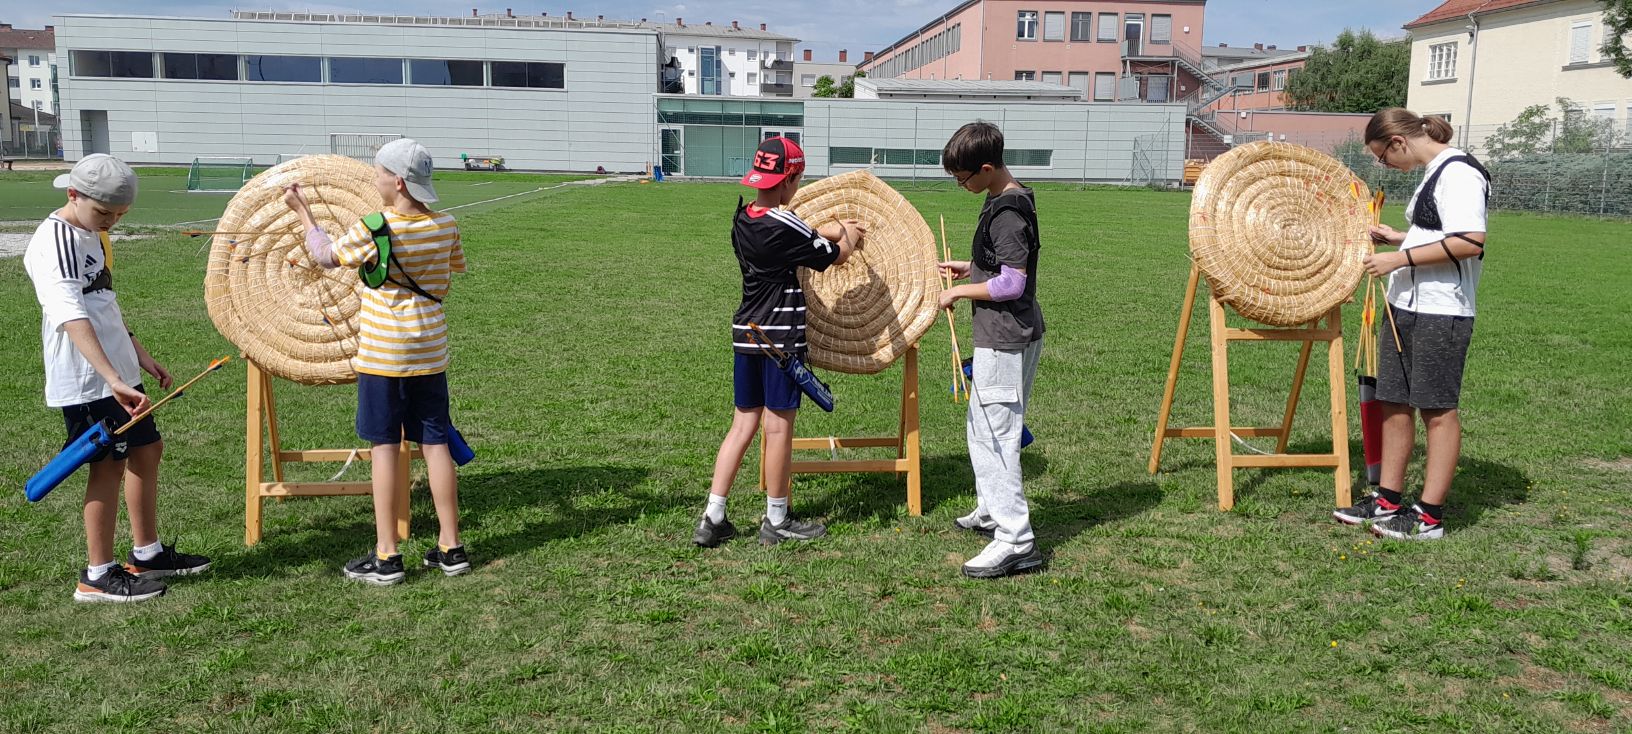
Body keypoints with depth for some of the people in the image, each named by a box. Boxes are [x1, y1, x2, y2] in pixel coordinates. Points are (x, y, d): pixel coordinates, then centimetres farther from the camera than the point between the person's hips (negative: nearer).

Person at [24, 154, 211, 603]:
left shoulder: (92, 235, 12)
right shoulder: (53, 243, -18)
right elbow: (71, 317, -31)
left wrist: (140, 354, 20)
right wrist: (113, 378, -40)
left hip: (119, 372, 9)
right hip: (85, 379, -9)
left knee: (146, 450, 14)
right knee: (108, 463, -3)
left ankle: (147, 554, 28)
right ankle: (98, 576, 9)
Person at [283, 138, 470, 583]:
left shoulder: (372, 231, -15)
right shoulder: (446, 226, -2)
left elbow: (327, 256, 2)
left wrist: (302, 210, 14)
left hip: (382, 353, -4)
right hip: (431, 349, 4)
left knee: (385, 446, 2)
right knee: (435, 443, 8)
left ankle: (386, 557, 6)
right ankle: (451, 547, 13)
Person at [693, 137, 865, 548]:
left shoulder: (743, 219, 7)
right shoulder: (784, 225, -16)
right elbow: (836, 257, -5)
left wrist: (834, 229, 27)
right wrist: (848, 236, 15)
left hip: (746, 332, 8)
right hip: (781, 337, -7)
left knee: (743, 423, 12)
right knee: (778, 426, 3)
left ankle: (712, 519, 11)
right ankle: (776, 521, 15)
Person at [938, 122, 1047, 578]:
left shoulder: (1007, 211, -21)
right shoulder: (1009, 200, 10)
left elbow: (1011, 284, -24)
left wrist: (959, 292, -13)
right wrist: (971, 269, 13)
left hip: (1005, 340, -11)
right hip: (1007, 336, 11)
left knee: (993, 435, -8)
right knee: (985, 429, 21)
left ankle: (1016, 541, -4)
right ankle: (992, 511, 36)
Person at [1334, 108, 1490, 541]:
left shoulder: (1459, 172, -14)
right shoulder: (1434, 174, 17)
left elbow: (1470, 242, -24)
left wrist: (1400, 258, -21)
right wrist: (1397, 238, 14)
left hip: (1440, 314, -10)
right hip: (1405, 307, 10)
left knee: (1437, 409, -2)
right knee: (1393, 402, 12)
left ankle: (1430, 517, 5)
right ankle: (1388, 501, 21)